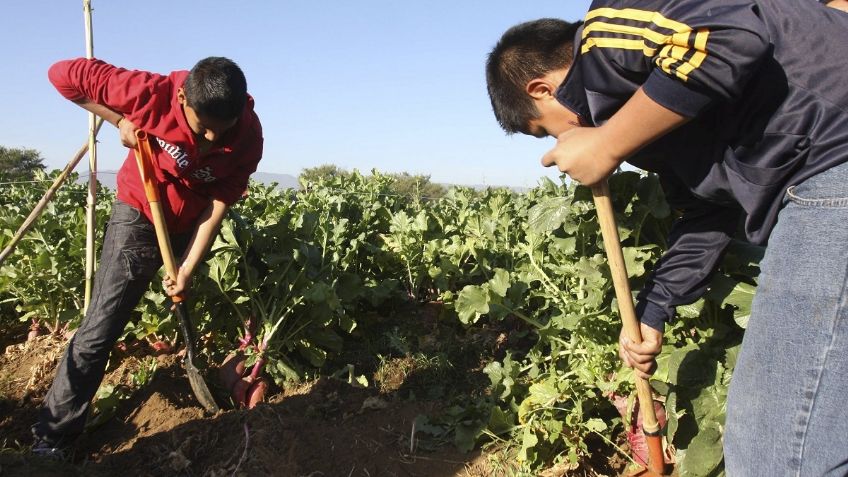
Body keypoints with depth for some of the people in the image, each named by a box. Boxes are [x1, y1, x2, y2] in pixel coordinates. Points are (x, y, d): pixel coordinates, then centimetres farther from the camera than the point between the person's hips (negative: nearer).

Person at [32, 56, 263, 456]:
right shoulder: (154, 93, -29)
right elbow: (64, 74, -17)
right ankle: (53, 435, 7)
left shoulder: (248, 136, -23)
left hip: (195, 224, 3)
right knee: (100, 328, -3)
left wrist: (188, 268, -21)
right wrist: (120, 121, -22)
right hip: (139, 216, -3)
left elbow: (218, 206, -17)